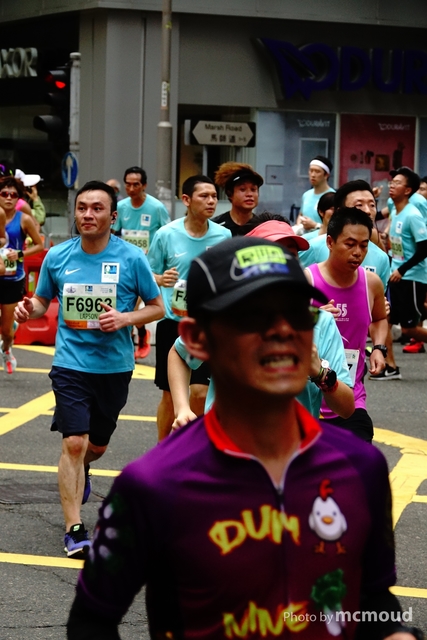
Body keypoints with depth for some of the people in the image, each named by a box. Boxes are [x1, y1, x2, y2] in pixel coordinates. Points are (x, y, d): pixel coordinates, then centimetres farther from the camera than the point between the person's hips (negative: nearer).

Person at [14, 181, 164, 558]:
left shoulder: (131, 258, -7)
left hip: (115, 366, 1)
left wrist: (124, 318, -17)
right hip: (71, 362, -1)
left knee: (98, 445, 17)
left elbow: (157, 307, 1)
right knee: (74, 442, -14)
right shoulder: (57, 257, -2)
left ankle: (80, 471, 54)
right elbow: (43, 301, 12)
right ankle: (74, 530, -9)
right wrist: (29, 309, -12)